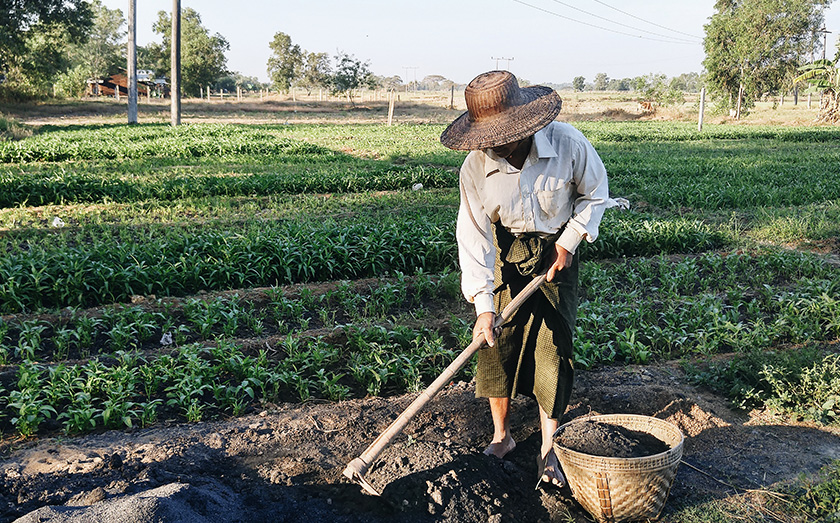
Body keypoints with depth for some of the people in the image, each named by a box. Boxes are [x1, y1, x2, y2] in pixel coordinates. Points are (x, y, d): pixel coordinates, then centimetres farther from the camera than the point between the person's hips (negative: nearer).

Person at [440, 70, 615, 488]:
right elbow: (474, 236, -19)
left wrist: (568, 242, -11)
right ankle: (501, 437, 21)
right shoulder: (475, 167, -22)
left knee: (553, 345, -4)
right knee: (495, 342, 0)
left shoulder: (568, 144, -24)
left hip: (556, 250, -1)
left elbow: (595, 193, -4)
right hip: (505, 251, 1)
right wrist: (483, 305, -24)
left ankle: (549, 451, 9)